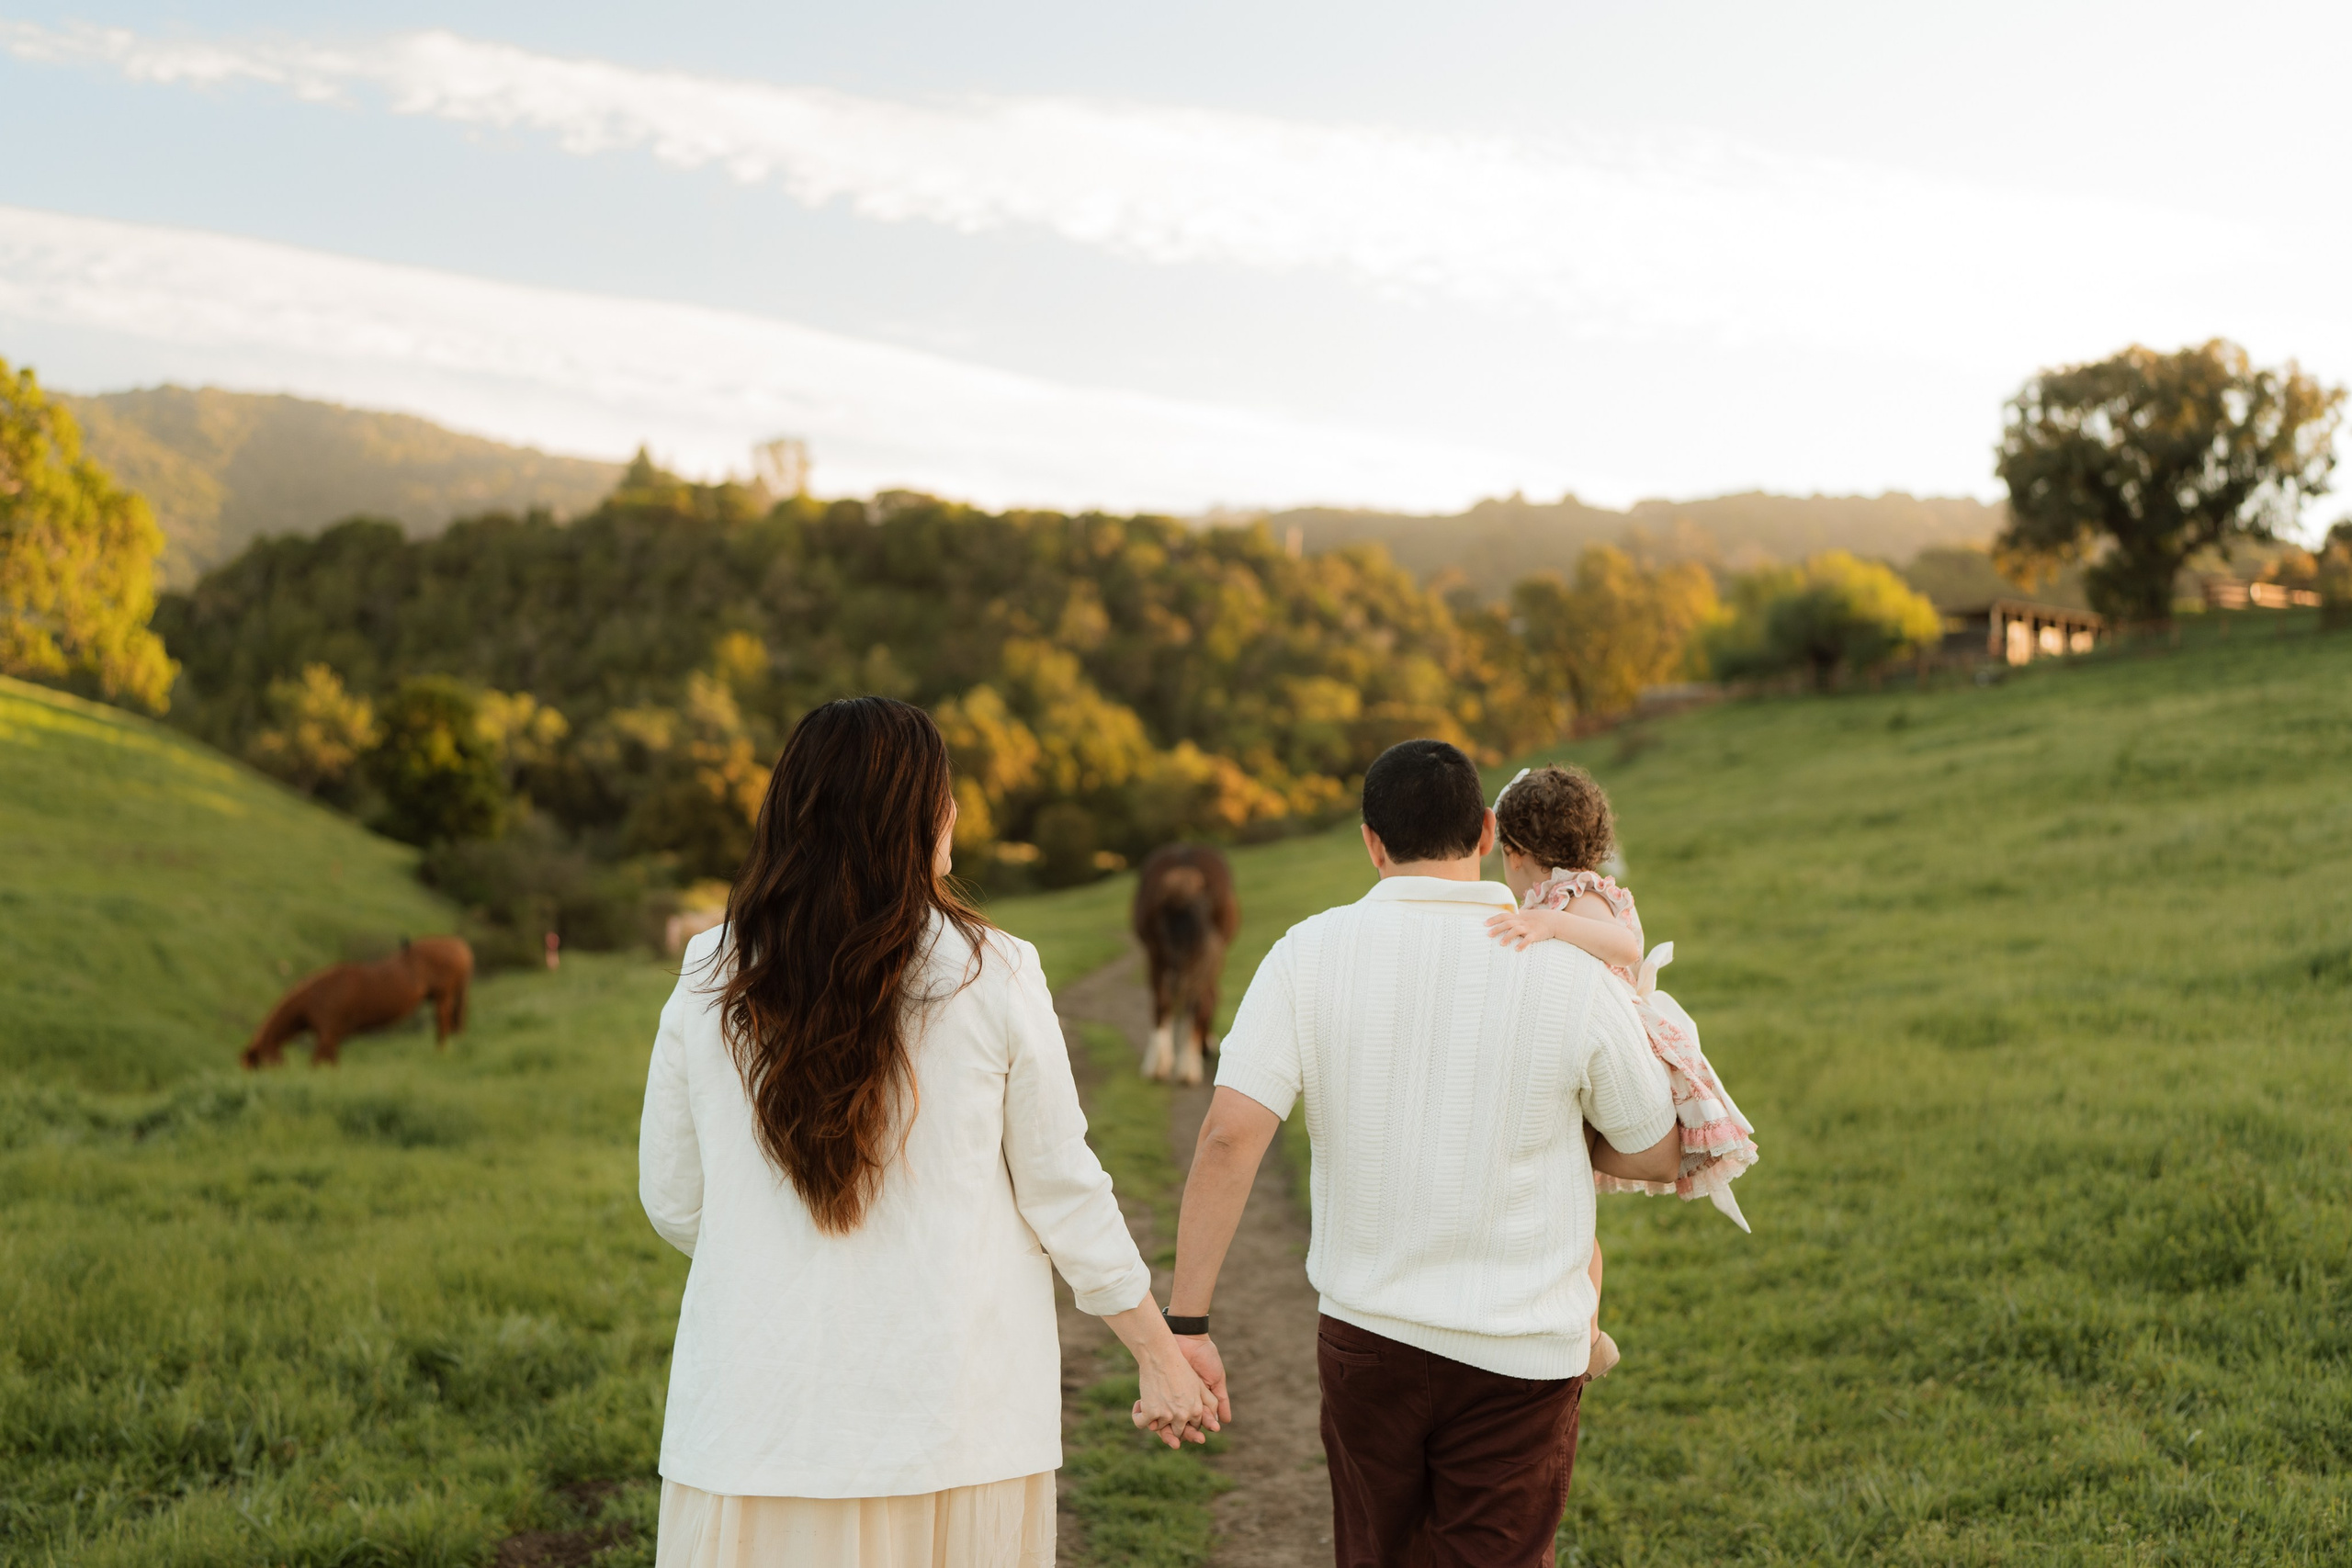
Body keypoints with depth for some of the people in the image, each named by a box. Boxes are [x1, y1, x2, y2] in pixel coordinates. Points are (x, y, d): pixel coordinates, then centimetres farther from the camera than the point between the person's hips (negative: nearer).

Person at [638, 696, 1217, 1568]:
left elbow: (672, 1202, 6)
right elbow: (1062, 1189, -2)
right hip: (957, 1422, -1)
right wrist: (1163, 1357, 10)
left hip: (759, 1422, 1)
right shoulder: (991, 979, -7)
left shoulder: (710, 985, -2)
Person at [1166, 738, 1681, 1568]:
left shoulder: (1311, 953, -8)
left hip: (1367, 1335, 2)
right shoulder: (1569, 972, -9)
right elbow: (1658, 1156, 3)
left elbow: (1229, 1136, -15)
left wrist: (1185, 1324, -11)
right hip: (1522, 1352, -1)